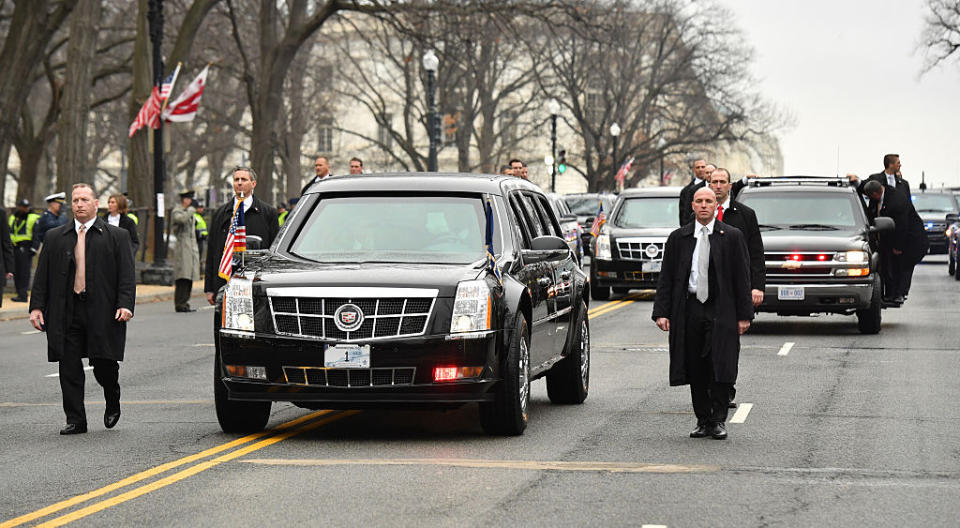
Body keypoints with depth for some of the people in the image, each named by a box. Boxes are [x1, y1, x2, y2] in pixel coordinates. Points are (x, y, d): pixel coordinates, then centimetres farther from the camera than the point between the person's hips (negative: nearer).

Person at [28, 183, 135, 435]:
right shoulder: (55, 237, 13)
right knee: (69, 368, 0)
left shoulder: (117, 236, 6)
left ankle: (113, 405, 27)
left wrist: (125, 305, -12)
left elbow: (127, 275, 0)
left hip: (102, 312, -2)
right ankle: (75, 420, 8)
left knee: (104, 365, -2)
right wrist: (37, 306, 2)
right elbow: (42, 275, 12)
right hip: (66, 314, 3)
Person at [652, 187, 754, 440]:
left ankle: (718, 420, 4)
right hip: (689, 311, 2)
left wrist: (744, 315, -2)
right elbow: (666, 278, 8)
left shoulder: (732, 237, 4)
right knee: (696, 371, 4)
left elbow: (742, 277, 3)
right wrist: (661, 312, -1)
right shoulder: (678, 238, 8)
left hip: (721, 312, -2)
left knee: (720, 368, -6)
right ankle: (703, 421, 13)